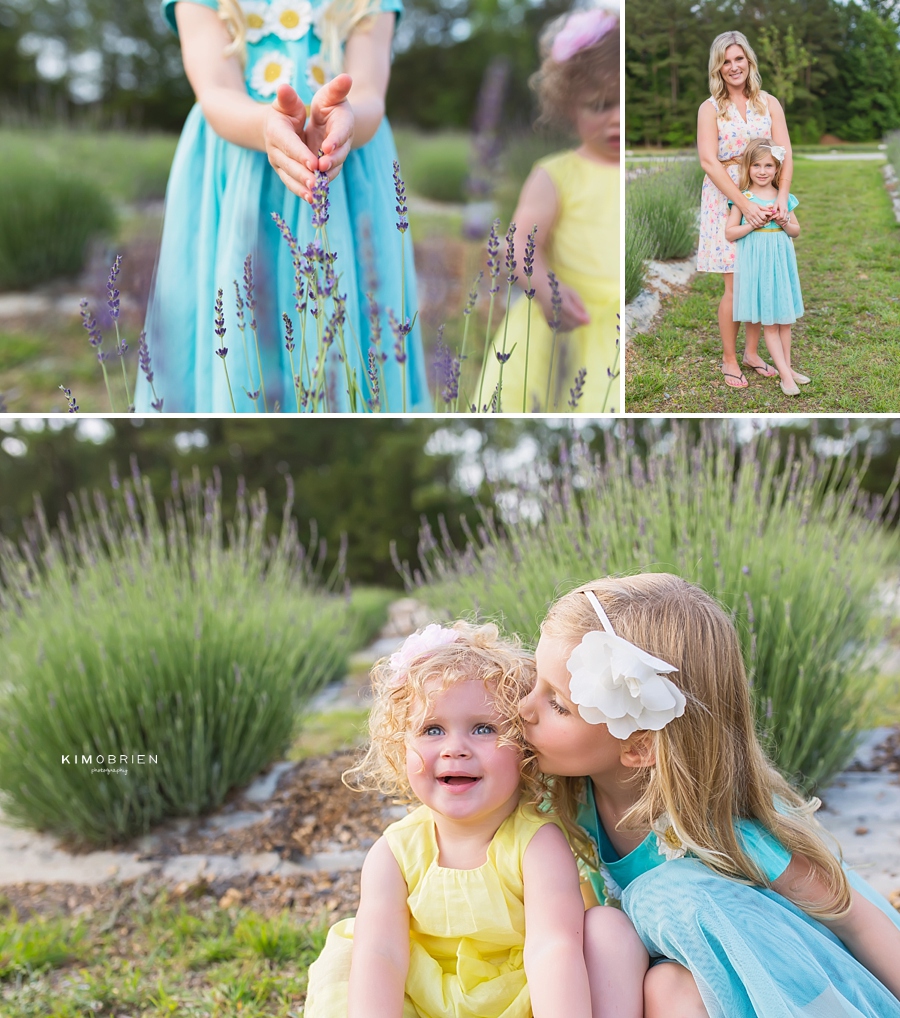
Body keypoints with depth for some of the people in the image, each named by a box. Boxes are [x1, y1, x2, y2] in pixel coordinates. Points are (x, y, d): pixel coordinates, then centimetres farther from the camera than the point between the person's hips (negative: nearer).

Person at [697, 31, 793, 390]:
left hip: (765, 198, 3)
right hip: (726, 198, -3)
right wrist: (745, 205, -20)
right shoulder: (710, 109, -2)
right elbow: (709, 162, -12)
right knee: (735, 286, -3)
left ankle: (752, 351, 21)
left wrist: (782, 196, -17)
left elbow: (785, 154, 0)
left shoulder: (769, 103, 6)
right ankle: (729, 360, 10)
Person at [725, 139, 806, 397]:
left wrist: (785, 223, -7)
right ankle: (785, 375, 2)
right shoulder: (743, 198, -6)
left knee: (784, 319, 10)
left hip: (782, 261, 4)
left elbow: (796, 231, 14)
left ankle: (787, 368, 21)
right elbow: (729, 233, -9)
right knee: (768, 322, -1)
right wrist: (755, 223, -19)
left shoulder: (784, 198, 5)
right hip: (757, 263, -4)